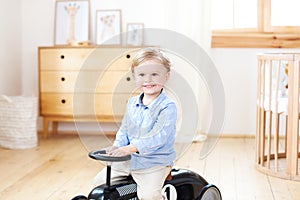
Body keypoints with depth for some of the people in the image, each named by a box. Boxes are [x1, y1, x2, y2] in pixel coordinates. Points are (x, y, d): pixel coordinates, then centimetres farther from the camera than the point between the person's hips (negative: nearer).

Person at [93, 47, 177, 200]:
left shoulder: (167, 107, -15)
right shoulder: (132, 103, 7)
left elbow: (158, 136, -26)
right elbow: (124, 130, 13)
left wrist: (130, 148, -33)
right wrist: (117, 146, -8)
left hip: (155, 163, -6)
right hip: (129, 160, 7)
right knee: (99, 180, 8)